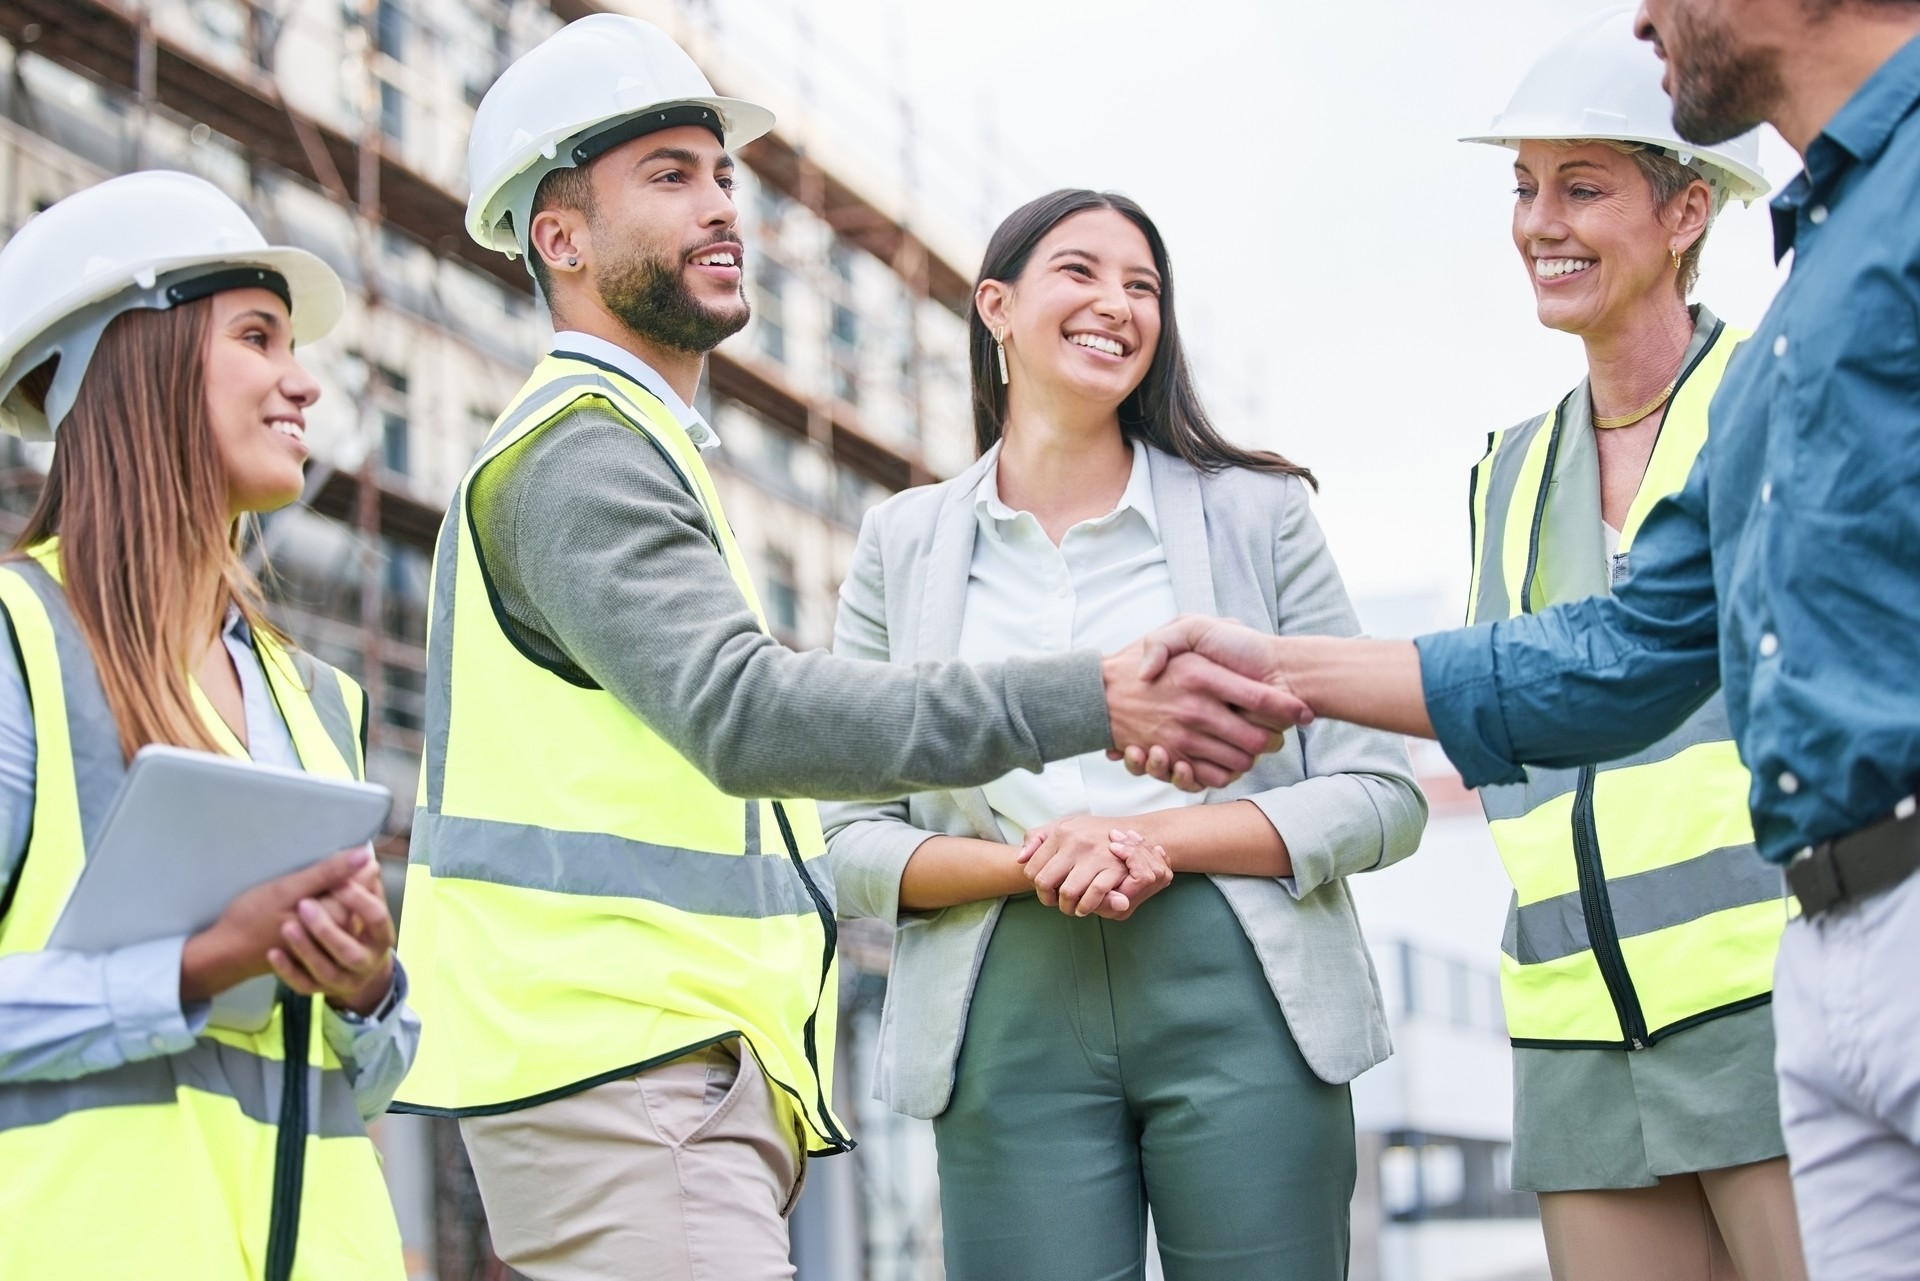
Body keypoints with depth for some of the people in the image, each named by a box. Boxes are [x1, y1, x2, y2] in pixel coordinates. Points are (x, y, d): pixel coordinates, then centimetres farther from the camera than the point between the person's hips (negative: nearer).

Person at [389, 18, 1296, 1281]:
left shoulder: (625, 444, 25)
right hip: (622, 1070, -11)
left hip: (691, 1065, 11)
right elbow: (742, 709, -26)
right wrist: (1089, 700, -33)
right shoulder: (581, 445, -10)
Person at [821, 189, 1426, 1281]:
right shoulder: (905, 545, 10)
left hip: (1242, 1014, 0)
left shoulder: (1254, 512, 8)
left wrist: (1157, 837, -11)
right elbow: (855, 842, 7)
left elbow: (1383, 798, 2)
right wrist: (1031, 865, -12)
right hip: (1012, 1032, 0)